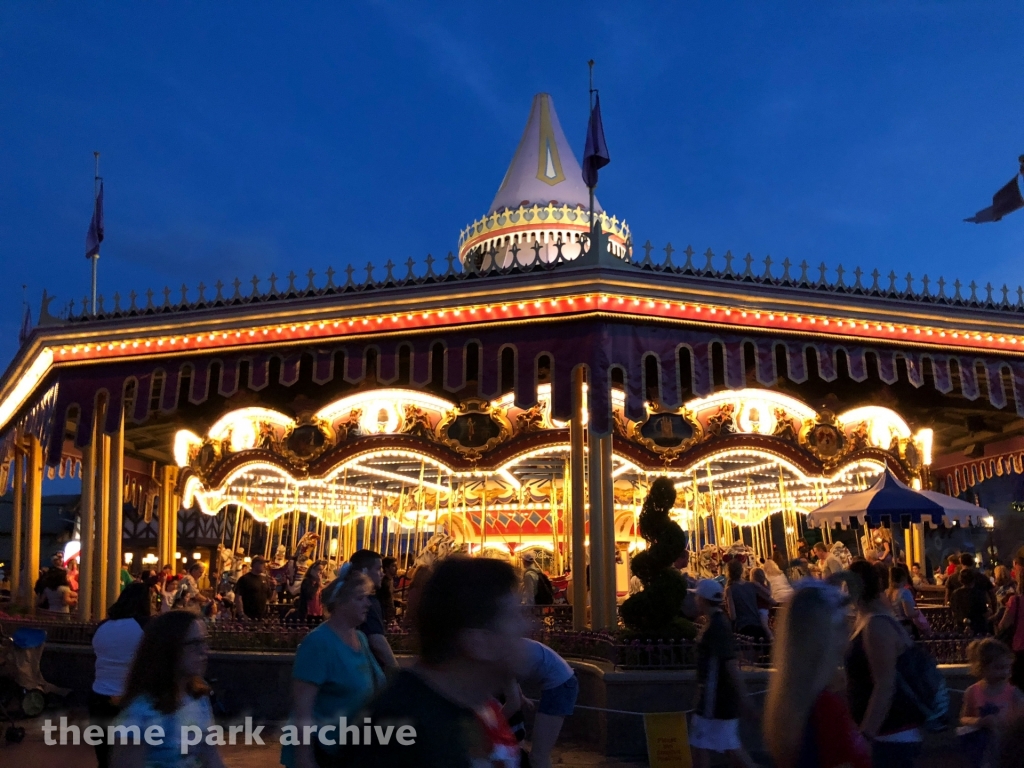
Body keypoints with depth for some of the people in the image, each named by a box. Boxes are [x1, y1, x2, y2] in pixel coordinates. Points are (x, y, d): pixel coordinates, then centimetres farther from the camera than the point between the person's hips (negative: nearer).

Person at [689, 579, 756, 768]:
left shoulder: (715, 627, -19)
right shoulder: (719, 622, 12)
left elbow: (731, 664, -24)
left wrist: (743, 697, -26)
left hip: (715, 698, -9)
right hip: (722, 695, 9)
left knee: (700, 745, 0)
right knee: (731, 745, 13)